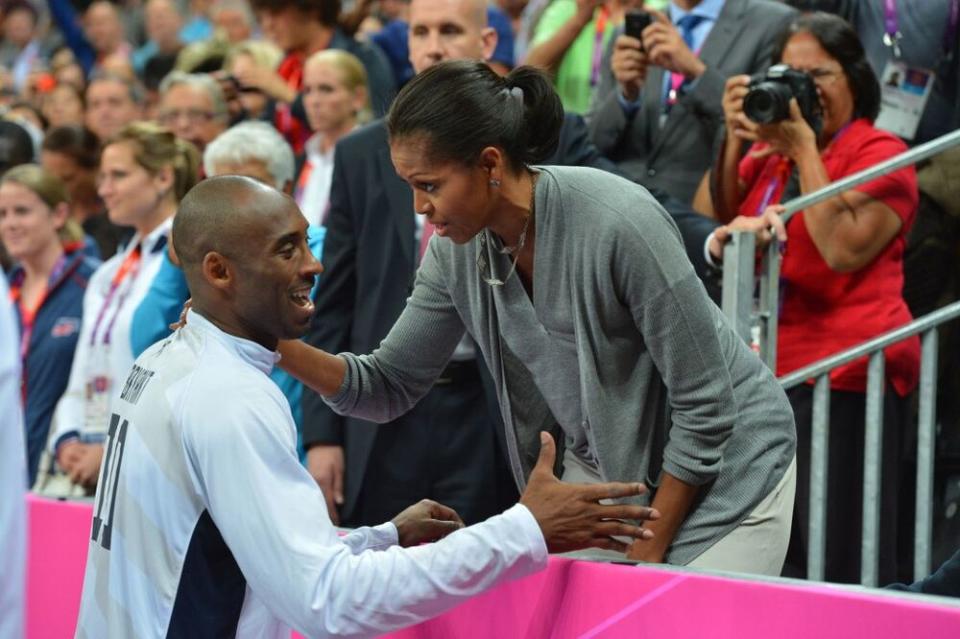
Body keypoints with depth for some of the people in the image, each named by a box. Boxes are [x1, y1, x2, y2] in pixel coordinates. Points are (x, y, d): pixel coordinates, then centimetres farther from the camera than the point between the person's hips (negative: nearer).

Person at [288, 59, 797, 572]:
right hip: (602, 464, 6)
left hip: (723, 465, -6)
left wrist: (647, 553, -16)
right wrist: (286, 351, -19)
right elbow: (391, 385, -1)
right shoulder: (456, 248, -10)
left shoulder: (619, 223, -30)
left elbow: (705, 404, -23)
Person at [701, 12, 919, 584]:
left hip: (845, 371, -6)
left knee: (839, 559, -7)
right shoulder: (771, 149, 15)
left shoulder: (880, 153, -4)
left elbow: (844, 250, -16)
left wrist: (804, 150, -14)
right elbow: (720, 217, 9)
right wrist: (736, 138, -1)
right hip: (770, 367, 7)